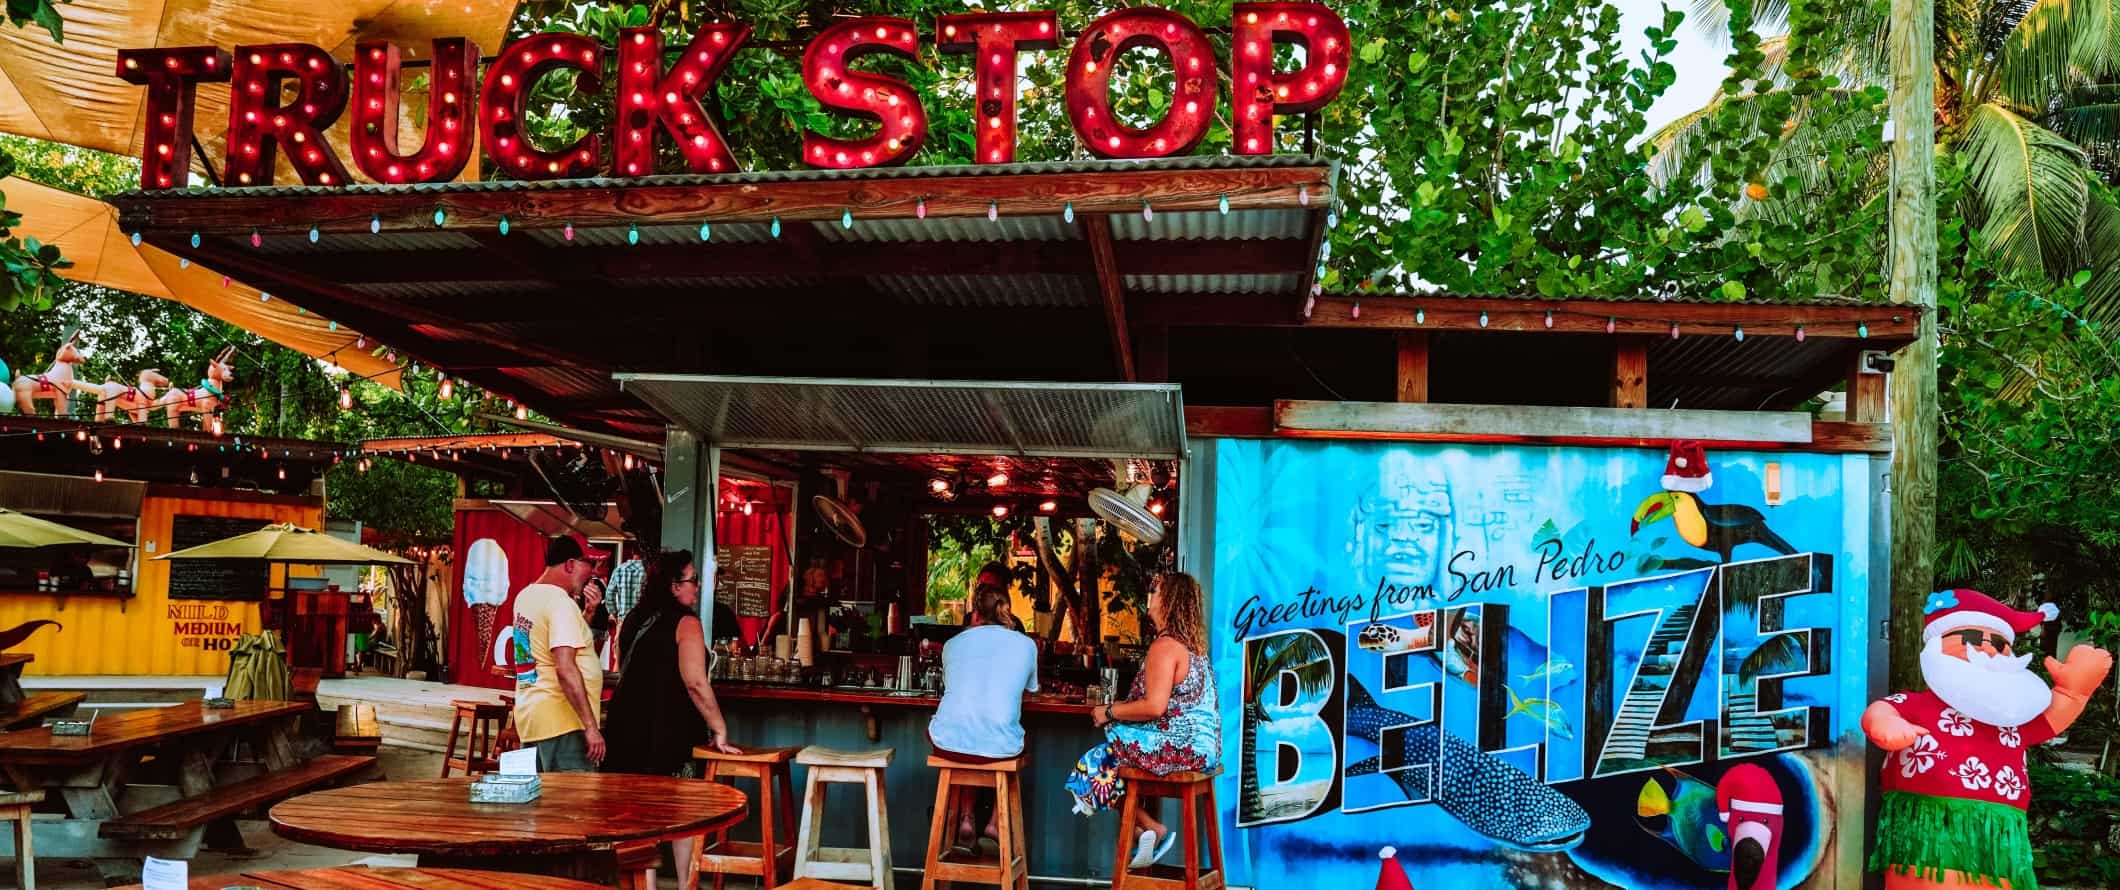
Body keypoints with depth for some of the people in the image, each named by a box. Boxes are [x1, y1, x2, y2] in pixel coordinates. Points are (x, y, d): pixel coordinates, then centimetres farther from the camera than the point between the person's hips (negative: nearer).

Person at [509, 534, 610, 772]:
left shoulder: (525, 595, 13)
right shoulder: (560, 602, -15)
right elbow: (565, 670, -24)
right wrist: (591, 727, -23)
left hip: (530, 716, 10)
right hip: (561, 722, -10)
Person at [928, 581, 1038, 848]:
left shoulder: (953, 644, 11)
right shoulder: (1026, 645, 8)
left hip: (950, 744, 1)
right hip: (1000, 748, -1)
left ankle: (965, 819, 29)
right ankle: (996, 822, 29)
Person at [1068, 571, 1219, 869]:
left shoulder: (1165, 646, -17)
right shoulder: (1190, 643, 13)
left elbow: (1154, 707, -25)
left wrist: (1110, 712, -11)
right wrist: (1121, 707, 13)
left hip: (1181, 747, -9)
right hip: (1202, 745, 9)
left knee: (1095, 764, 4)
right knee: (1114, 754, 20)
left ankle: (1152, 828, 9)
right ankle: (1149, 831, 11)